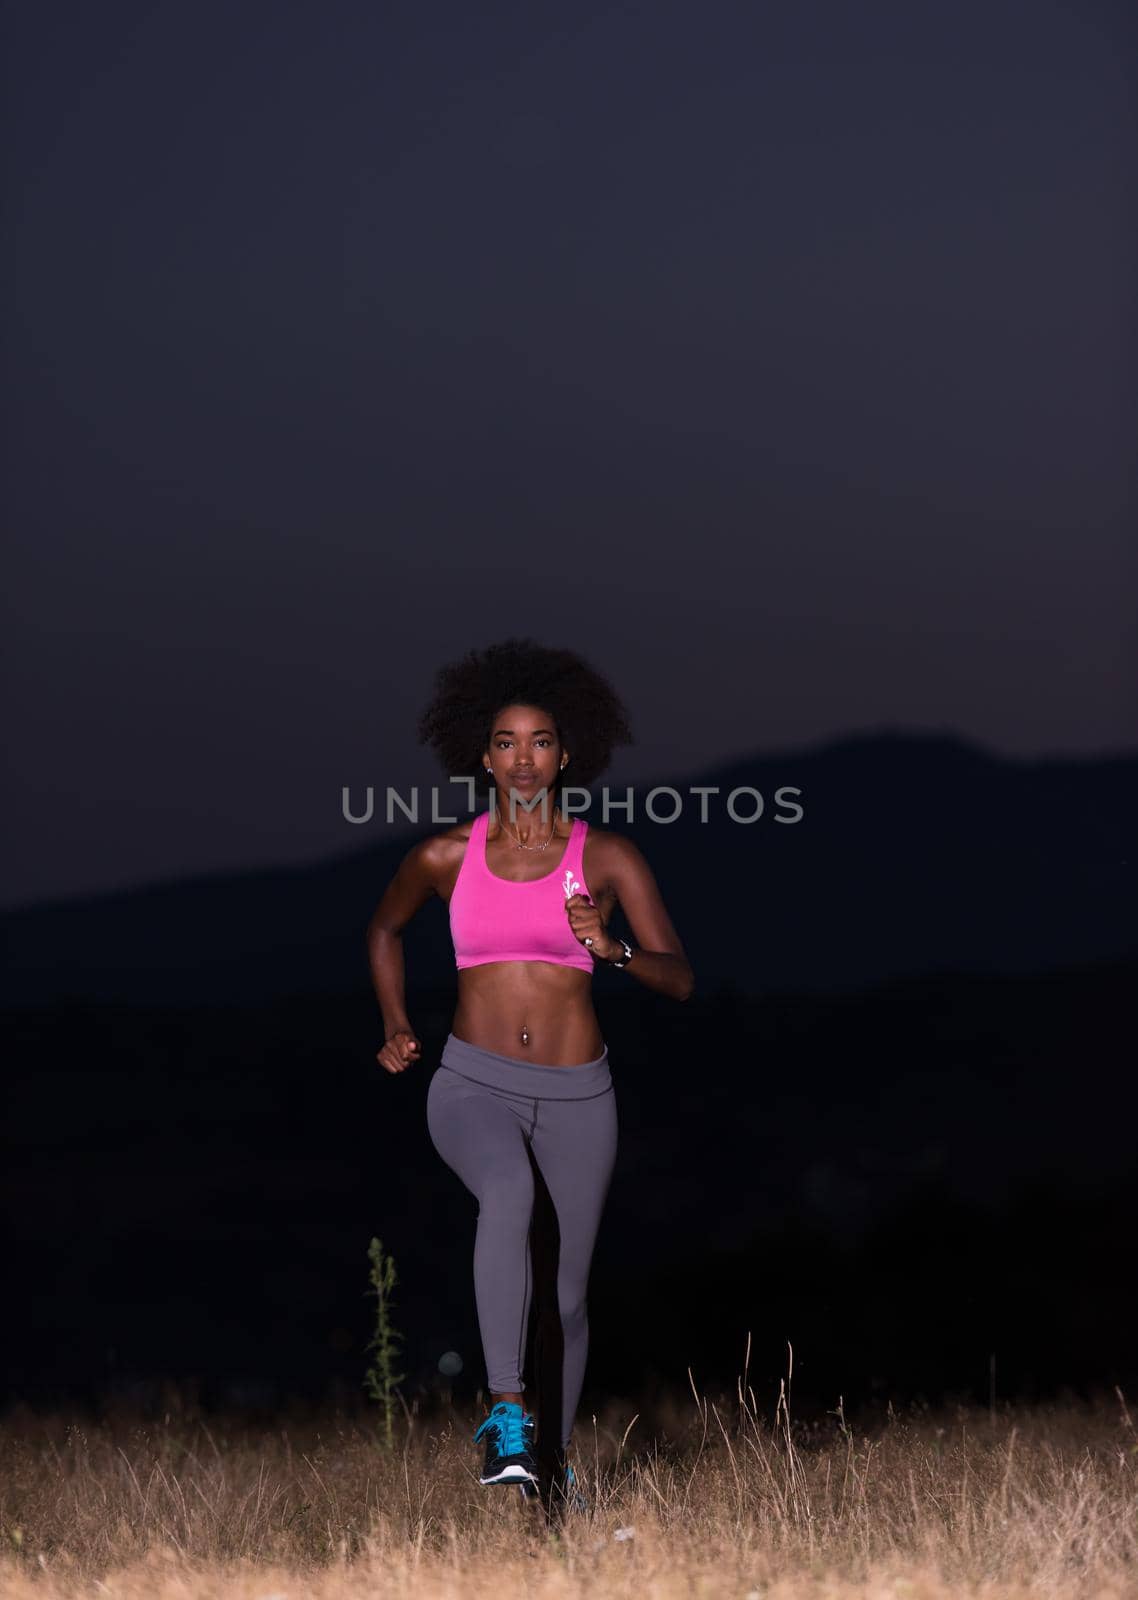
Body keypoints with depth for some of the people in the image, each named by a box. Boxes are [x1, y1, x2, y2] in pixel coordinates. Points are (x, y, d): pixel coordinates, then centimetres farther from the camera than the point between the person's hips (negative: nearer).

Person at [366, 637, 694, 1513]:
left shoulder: (609, 858, 0)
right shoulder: (446, 856, 3)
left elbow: (680, 980, -4)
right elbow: (385, 927, 23)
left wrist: (613, 949, -23)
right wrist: (397, 1027, 11)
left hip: (577, 1095, 1)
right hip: (474, 1084, -1)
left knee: (567, 1296, 8)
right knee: (510, 1190, -35)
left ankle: (558, 1455, 31)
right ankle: (507, 1414, -37)